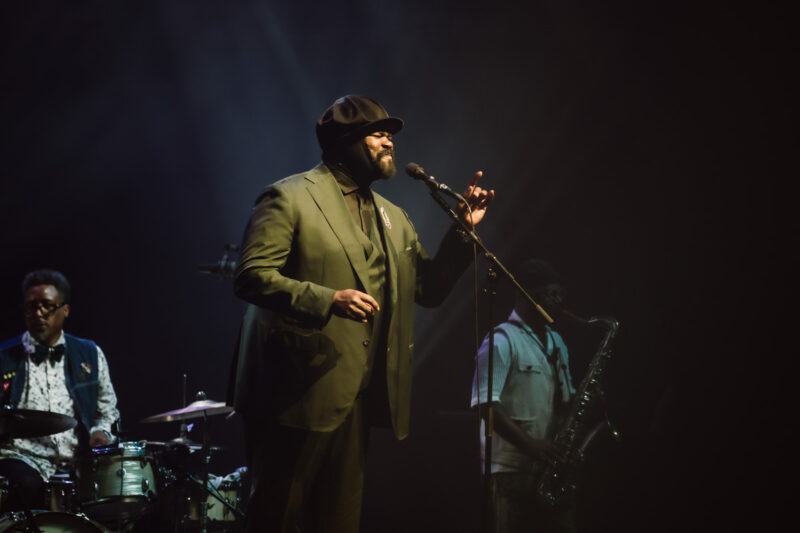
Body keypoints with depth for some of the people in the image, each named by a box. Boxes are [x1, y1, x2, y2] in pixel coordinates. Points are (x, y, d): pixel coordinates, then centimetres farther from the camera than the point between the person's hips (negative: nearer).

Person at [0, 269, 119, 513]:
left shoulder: (90, 355, 15)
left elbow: (107, 408, 23)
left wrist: (101, 431, 2)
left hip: (78, 457, 2)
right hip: (25, 457, -2)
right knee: (27, 486, -37)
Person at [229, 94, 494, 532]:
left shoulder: (392, 218, 20)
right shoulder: (289, 198, -4)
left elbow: (428, 288, 18)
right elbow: (251, 277, -13)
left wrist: (463, 230, 5)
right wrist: (328, 300, -25)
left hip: (356, 399, 7)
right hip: (301, 393, -7)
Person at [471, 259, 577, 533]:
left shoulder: (556, 342, 19)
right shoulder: (502, 341, -7)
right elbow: (486, 404, -18)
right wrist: (529, 444, -26)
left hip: (551, 467, 8)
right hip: (513, 469, -7)